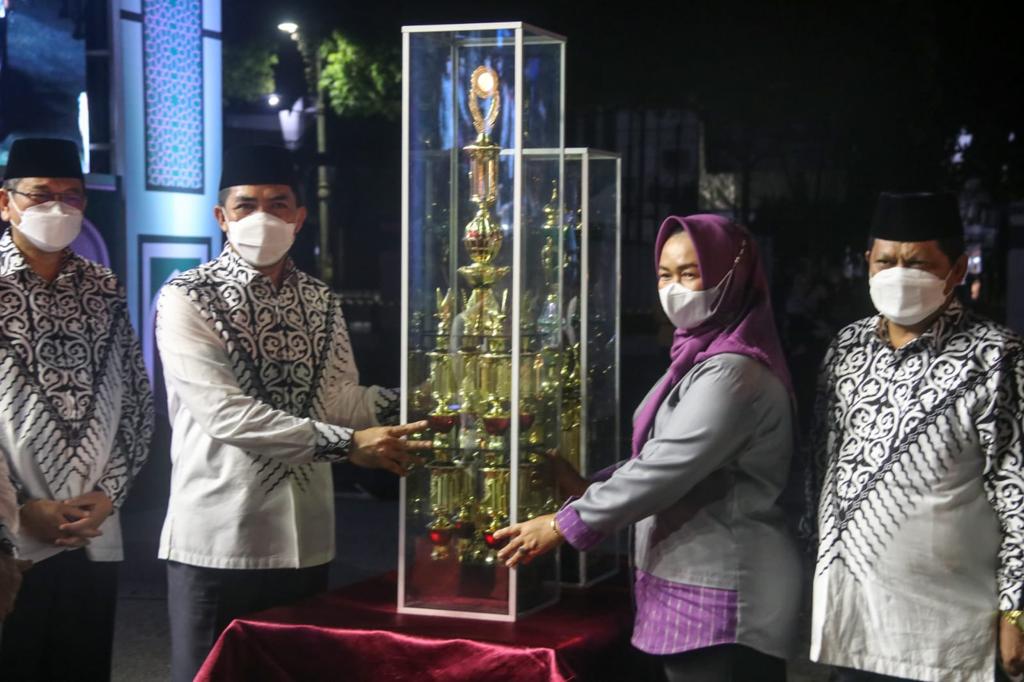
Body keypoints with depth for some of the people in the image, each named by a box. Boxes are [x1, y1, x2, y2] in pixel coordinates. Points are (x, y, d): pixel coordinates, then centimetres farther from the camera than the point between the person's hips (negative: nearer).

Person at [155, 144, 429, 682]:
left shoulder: (321, 302, 12)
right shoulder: (187, 300, -9)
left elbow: (341, 398, 9)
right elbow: (223, 413, -20)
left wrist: (397, 404, -10)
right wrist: (346, 443, -23)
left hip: (306, 535, 6)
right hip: (219, 537, -6)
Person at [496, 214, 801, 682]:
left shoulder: (733, 371, -19)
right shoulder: (703, 356, 14)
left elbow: (668, 468, -23)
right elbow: (663, 457, 17)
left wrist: (565, 525, -17)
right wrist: (589, 489, 4)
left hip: (721, 593, -10)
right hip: (695, 583, 10)